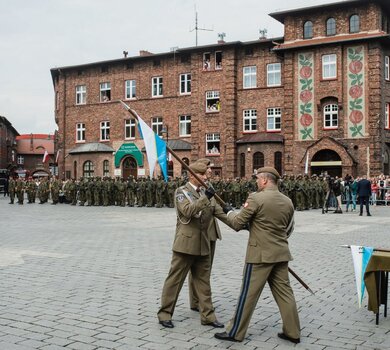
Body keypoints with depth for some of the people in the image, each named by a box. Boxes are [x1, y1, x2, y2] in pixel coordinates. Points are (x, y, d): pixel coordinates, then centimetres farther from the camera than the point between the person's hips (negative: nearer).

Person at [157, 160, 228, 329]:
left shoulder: (206, 194, 12)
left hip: (203, 246, 6)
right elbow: (187, 210, -22)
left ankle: (207, 315, 18)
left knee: (203, 281, 11)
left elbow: (220, 212, 5)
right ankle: (164, 314, 13)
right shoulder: (181, 192, -5)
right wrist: (205, 198, -29)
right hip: (185, 244, -6)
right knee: (174, 280, 3)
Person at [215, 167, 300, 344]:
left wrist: (229, 211, 10)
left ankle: (235, 332, 12)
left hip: (260, 254, -6)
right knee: (284, 292, 13)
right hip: (281, 253, 6)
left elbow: (237, 224, -8)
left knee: (248, 294, 2)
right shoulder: (288, 201, 6)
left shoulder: (256, 198, -13)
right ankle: (293, 332, 19)